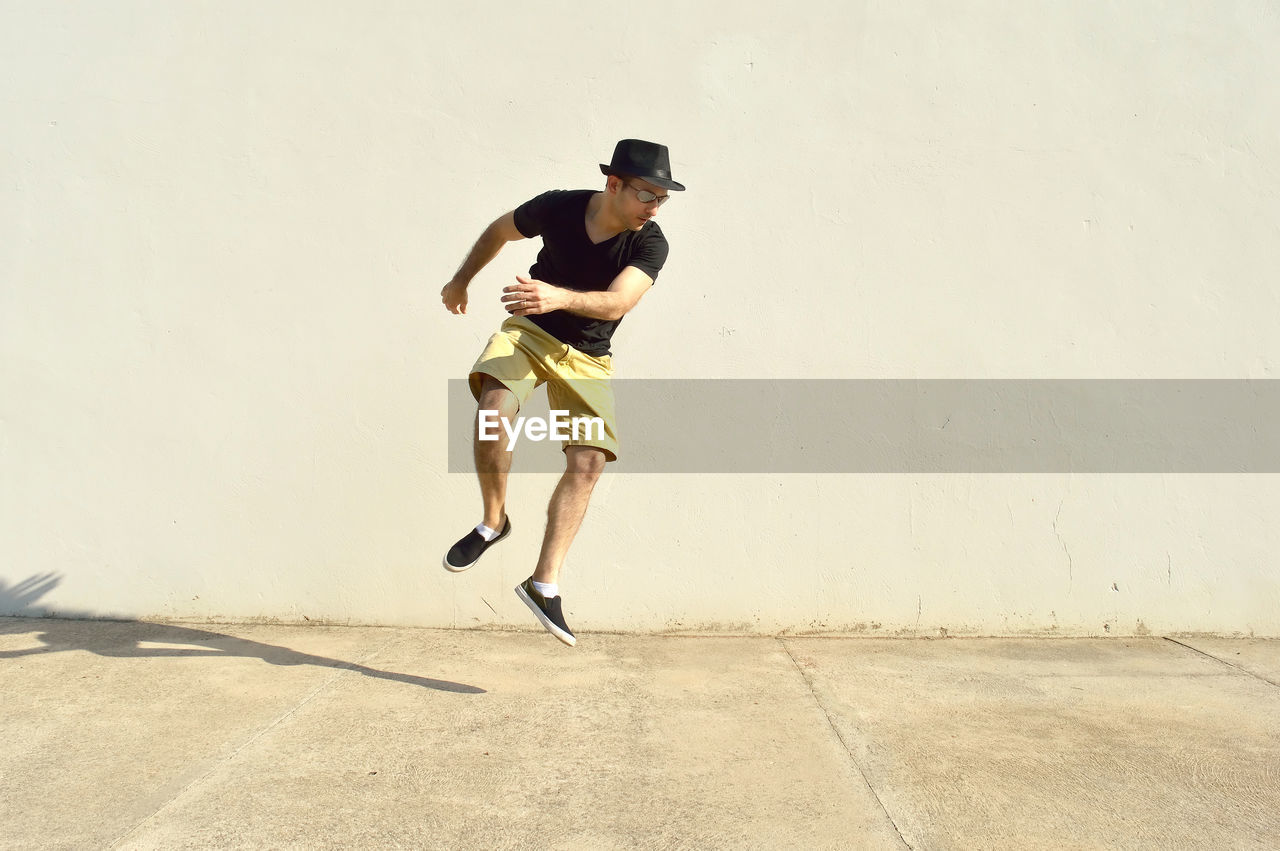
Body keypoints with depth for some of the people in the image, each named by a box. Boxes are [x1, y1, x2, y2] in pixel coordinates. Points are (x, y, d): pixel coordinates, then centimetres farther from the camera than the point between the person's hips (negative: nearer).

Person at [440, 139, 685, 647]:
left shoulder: (650, 244, -17)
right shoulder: (558, 208, -14)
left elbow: (616, 303, -34)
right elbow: (501, 229, 7)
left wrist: (560, 298, -53)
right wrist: (461, 280, 19)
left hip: (588, 358, 1)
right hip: (528, 332, -1)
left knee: (588, 462, -14)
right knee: (495, 405, -30)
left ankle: (544, 583, -10)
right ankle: (493, 521, -8)